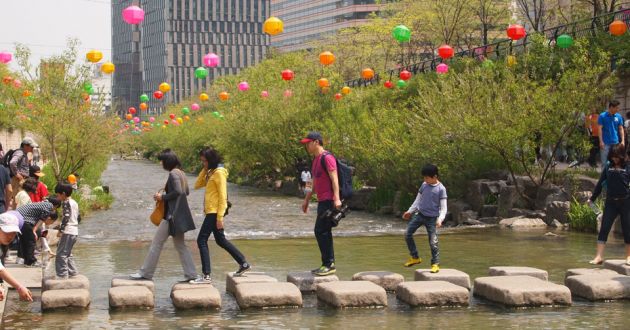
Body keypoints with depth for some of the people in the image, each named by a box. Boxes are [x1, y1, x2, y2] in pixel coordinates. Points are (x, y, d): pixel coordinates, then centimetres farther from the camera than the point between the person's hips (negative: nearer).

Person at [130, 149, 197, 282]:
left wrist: (163, 197, -11)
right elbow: (186, 192, 20)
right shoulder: (181, 173, 14)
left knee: (157, 242, -2)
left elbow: (178, 192, -23)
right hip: (180, 214, 10)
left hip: (173, 215, -10)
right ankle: (191, 274, 8)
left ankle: (146, 273, 4)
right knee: (180, 244, 13)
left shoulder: (173, 174, -14)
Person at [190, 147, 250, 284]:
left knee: (202, 240, -10)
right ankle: (243, 264, 26)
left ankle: (207, 275, -9)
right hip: (211, 211, 10)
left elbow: (223, 196, -17)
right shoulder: (210, 173, 13)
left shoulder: (219, 173, -14)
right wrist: (204, 170, 4)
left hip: (215, 212, -10)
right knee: (221, 240, 17)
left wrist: (220, 217, -21)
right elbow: (197, 185, 14)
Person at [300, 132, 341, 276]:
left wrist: (337, 198, -29)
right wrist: (306, 200, 29)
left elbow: (334, 178, -20)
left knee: (321, 231, -12)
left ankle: (328, 264, -8)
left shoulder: (327, 158, -12)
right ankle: (329, 264, 16)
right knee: (324, 232, 11)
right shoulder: (316, 160, 19)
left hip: (329, 201, -10)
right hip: (322, 201, 10)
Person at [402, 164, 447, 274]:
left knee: (433, 242, -7)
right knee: (408, 234, 2)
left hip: (432, 218, -5)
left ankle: (435, 264, 6)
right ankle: (415, 257, 15)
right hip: (420, 214, 5)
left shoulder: (441, 189, -11)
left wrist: (440, 219, -24)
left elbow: (443, 207, -11)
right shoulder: (424, 185, 3)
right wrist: (410, 211, 12)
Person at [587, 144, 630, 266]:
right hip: (610, 202, 3)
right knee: (604, 228, -3)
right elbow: (600, 184, 13)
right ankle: (599, 256, -3)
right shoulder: (608, 167, 6)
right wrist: (592, 199, 17)